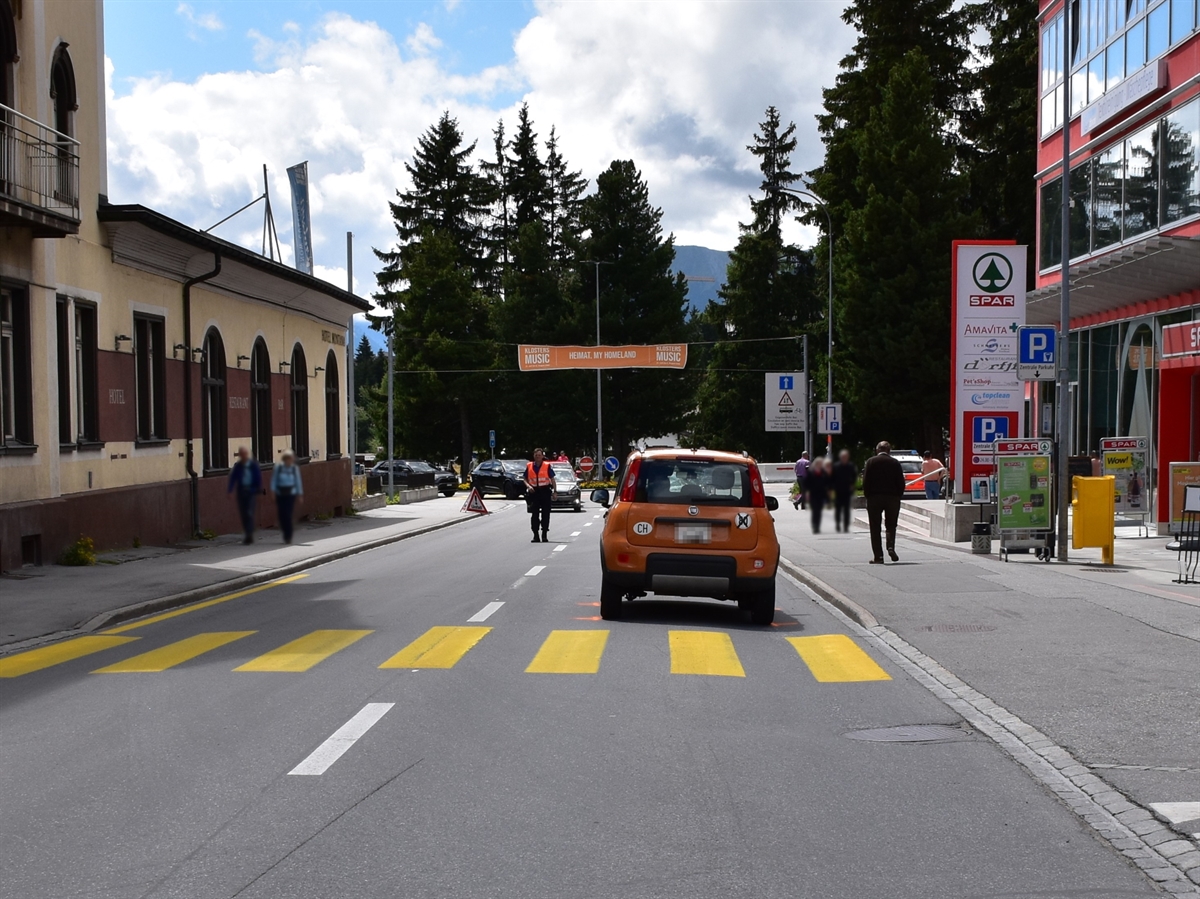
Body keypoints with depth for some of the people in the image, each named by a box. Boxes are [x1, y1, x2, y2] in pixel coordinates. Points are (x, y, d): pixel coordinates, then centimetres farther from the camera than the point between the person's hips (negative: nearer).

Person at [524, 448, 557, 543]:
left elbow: (552, 479, 4)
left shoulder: (547, 466, 1)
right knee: (534, 514, 3)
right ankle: (536, 536, 8)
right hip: (534, 492, 2)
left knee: (545, 514, 0)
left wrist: (555, 491, -2)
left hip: (545, 492, -2)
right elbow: (525, 479, 10)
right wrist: (528, 486, -10)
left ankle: (544, 535, 7)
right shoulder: (529, 466, 5)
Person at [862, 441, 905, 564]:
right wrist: (898, 496, 9)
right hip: (892, 498, 1)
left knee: (875, 528, 4)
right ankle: (891, 547, -10)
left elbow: (865, 481, -6)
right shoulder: (895, 463, 1)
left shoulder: (870, 462, -2)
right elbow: (901, 482, 0)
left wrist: (867, 495, 3)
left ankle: (878, 556, 0)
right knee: (891, 525, 14)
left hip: (874, 498, -1)